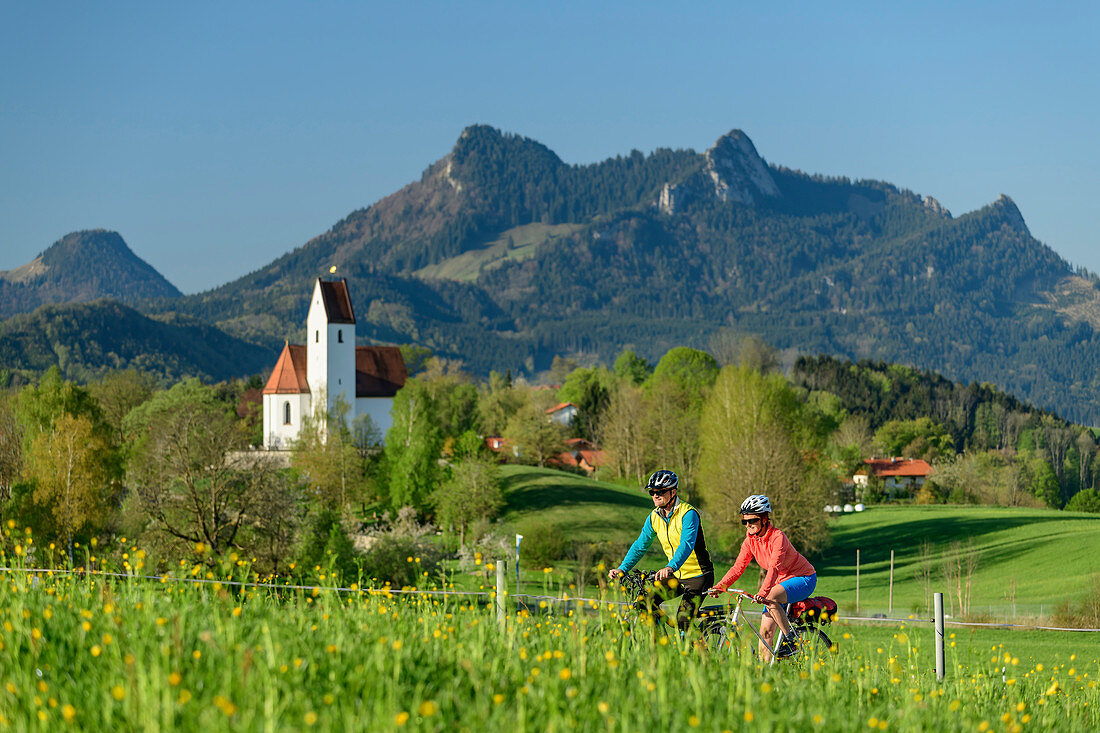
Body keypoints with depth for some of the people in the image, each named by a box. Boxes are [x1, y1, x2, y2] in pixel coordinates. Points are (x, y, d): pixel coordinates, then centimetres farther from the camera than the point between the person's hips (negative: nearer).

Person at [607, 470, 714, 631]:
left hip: (698, 576, -7)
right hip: (676, 576, 7)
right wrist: (622, 569, -8)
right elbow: (640, 546, 6)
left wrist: (670, 567, -51)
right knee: (648, 601, -9)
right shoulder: (654, 517, 1)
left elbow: (687, 544, -34)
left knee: (683, 619, -18)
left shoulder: (688, 513, -20)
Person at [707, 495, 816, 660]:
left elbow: (774, 568, -37)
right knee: (765, 631, -3)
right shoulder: (750, 540, -4)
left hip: (804, 578, -7)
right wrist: (719, 587, -21)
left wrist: (762, 593, -50)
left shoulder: (778, 537, -25)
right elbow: (738, 567, -7)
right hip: (781, 582, 7)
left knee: (770, 598, -34)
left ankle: (790, 640, -21)